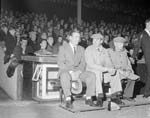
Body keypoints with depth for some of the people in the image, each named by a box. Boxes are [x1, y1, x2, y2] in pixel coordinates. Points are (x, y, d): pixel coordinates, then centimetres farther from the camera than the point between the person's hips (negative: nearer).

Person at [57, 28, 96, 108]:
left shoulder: (81, 49, 18)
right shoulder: (63, 48, 4)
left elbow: (83, 63, 11)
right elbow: (60, 63, -6)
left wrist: (79, 71, -11)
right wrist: (71, 71, -19)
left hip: (78, 72, 4)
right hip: (66, 71, -4)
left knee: (91, 75, -21)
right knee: (65, 76, -39)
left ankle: (88, 98, -13)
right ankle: (68, 99, -32)